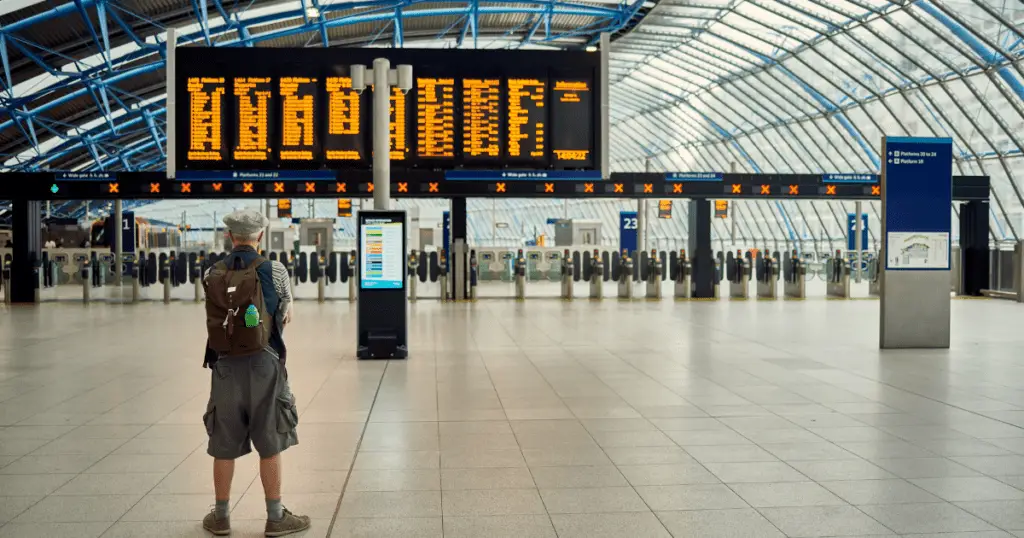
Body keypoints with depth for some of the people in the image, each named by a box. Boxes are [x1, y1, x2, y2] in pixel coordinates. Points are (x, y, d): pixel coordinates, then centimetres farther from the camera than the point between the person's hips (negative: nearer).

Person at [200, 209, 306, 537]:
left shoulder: (211, 275, 2)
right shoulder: (274, 271, -6)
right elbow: (286, 316, 8)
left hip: (225, 365, 3)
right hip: (263, 363, -3)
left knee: (224, 446, 11)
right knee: (270, 445, 5)